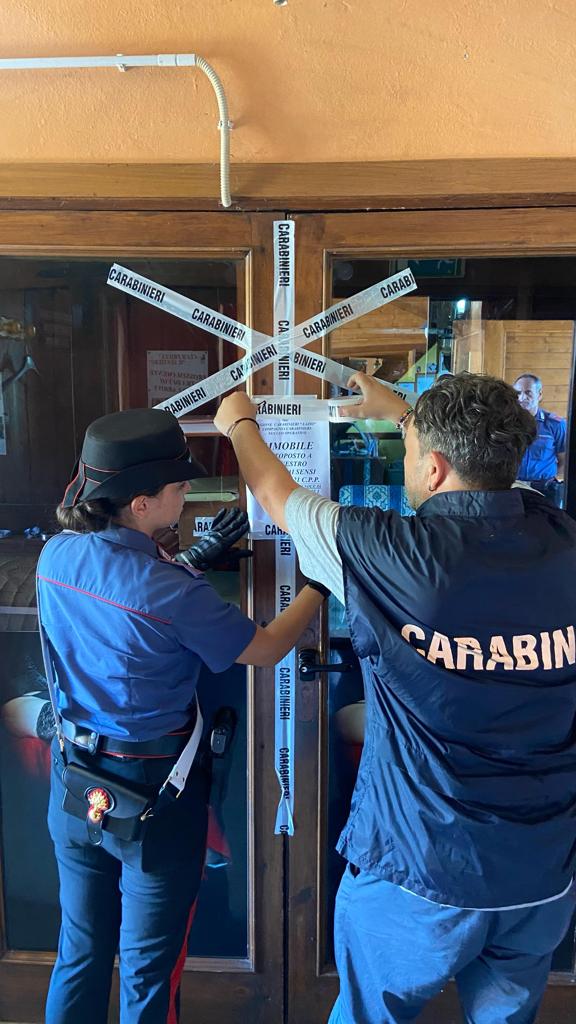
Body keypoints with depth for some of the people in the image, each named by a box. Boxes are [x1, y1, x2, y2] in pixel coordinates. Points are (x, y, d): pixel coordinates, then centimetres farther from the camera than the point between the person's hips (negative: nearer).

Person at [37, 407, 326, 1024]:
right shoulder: (173, 594, -28)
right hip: (152, 798, -6)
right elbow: (266, 650, -14)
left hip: (73, 785, 6)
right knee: (148, 970, 17)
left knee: (80, 951, 25)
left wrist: (198, 558, 9)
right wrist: (319, 584, -1)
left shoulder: (56, 555, -9)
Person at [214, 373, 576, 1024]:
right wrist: (404, 413, 27)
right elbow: (484, 468, 12)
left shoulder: (395, 554, -23)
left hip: (420, 873, -4)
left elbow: (274, 493, -3)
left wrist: (238, 422, 17)